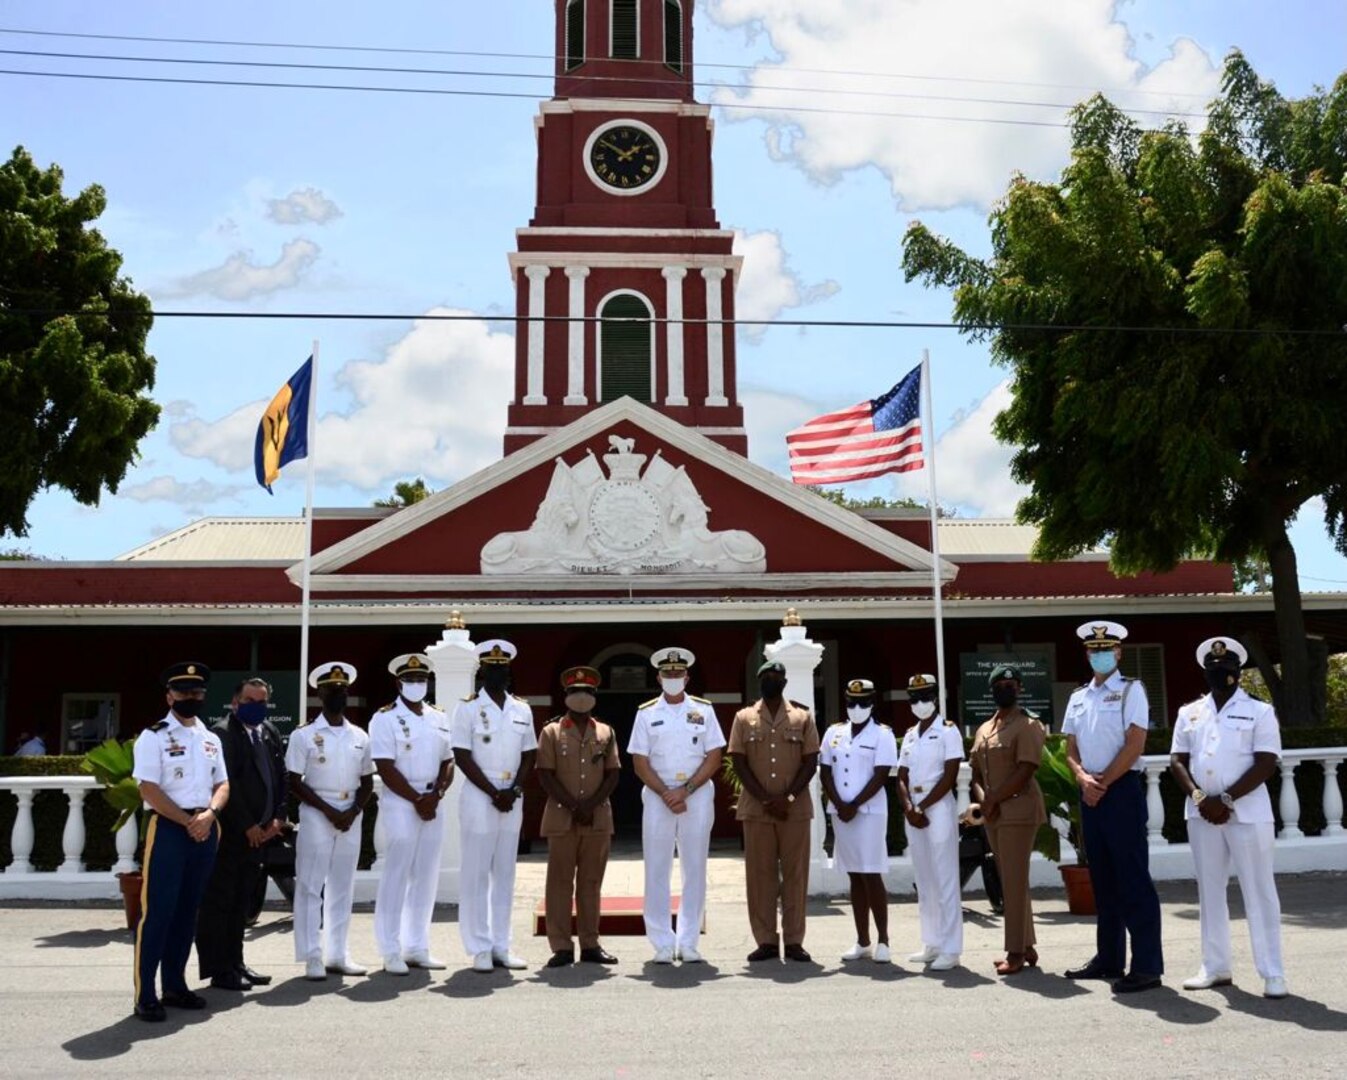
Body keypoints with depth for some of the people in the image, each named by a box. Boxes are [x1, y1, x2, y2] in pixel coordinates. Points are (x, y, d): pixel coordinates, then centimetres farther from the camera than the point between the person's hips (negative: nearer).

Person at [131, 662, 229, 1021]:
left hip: (206, 829, 6)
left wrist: (209, 814, -8)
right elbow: (149, 790, -12)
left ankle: (175, 985, 22)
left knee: (187, 910, 12)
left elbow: (222, 785, 13)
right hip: (168, 828, -6)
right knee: (158, 911, -6)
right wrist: (188, 822, -13)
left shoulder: (211, 739, 14)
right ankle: (145, 995, 1)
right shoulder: (154, 736, -4)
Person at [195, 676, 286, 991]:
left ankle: (235, 963, 23)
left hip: (259, 832, 8)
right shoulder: (223, 733, -11)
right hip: (229, 832, -7)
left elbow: (281, 777, 12)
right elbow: (227, 785, -16)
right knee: (219, 902, 1)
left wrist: (277, 818, 0)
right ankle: (219, 970, 7)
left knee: (241, 902, 14)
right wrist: (248, 826, -15)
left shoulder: (271, 733, 12)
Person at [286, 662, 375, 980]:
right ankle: (312, 956, 5)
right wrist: (329, 811, -13)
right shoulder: (304, 735, -3)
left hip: (351, 816, 4)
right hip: (316, 814, -4)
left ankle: (337, 953, 17)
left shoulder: (359, 737, 9)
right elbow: (295, 783, -7)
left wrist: (354, 811, -6)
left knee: (343, 888, 9)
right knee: (310, 886, -1)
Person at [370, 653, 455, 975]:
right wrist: (417, 799, -13)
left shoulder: (439, 719, 12)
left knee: (426, 876, 8)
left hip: (432, 805, 6)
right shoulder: (385, 719, -5)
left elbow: (448, 762, 12)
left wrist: (437, 794, -6)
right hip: (400, 804, -5)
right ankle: (391, 952, 6)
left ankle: (417, 947, 18)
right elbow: (386, 768, -12)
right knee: (397, 875, -3)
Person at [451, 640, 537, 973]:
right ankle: (480, 948, 6)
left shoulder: (522, 709, 10)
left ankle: (501, 946, 15)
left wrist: (514, 790, -5)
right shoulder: (468, 708, -2)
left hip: (513, 800, 4)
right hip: (478, 798, -4)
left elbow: (529, 755, 11)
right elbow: (462, 757, -8)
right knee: (476, 874, -1)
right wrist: (494, 793, -12)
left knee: (505, 873, 8)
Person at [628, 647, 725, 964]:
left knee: (695, 870, 3)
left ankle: (688, 943, 12)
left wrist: (685, 790, -10)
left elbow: (714, 757, 0)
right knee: (657, 871, 1)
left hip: (698, 796, 0)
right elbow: (640, 762, 1)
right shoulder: (646, 713, 5)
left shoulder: (703, 710, 5)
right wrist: (666, 794, -10)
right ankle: (662, 944, 9)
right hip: (657, 796, 0)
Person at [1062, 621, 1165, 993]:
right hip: (1090, 794, 7)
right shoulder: (1078, 697, 14)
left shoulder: (1131, 690, -3)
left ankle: (1147, 966, -1)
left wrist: (1103, 783, -11)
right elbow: (1071, 749, 12)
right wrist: (1084, 779, -7)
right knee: (1102, 879, 12)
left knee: (1133, 879, -5)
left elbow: (1134, 745, -11)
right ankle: (1109, 958, 21)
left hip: (1122, 791, -6)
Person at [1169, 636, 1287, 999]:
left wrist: (1226, 799, -16)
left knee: (1259, 891, 0)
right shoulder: (1189, 713, 11)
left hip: (1247, 813, -4)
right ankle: (1215, 967, 18)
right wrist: (1199, 798, -10)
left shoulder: (1259, 711, -1)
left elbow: (1266, 764, -9)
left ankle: (1272, 973, 7)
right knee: (1209, 890, 9)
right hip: (1201, 814, 4)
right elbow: (1177, 760, 7)